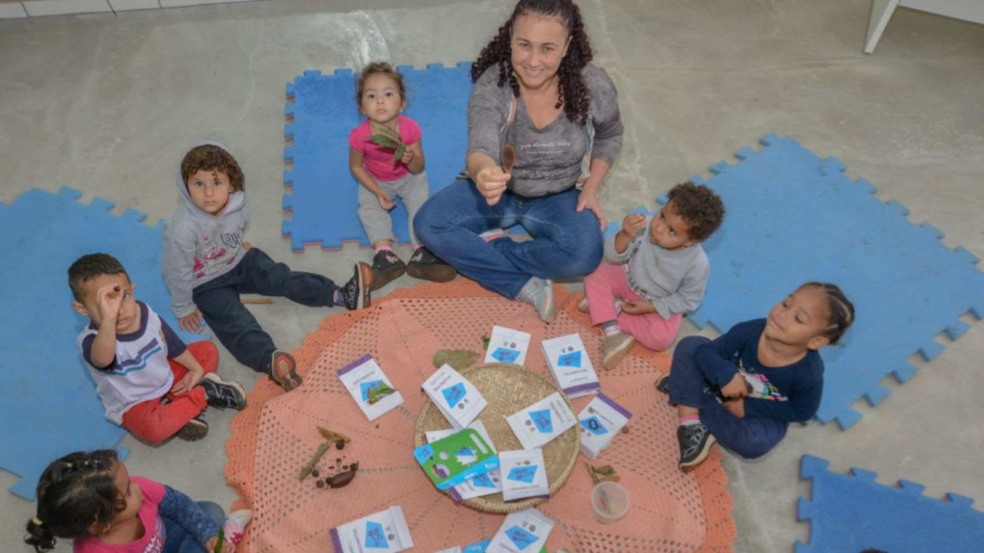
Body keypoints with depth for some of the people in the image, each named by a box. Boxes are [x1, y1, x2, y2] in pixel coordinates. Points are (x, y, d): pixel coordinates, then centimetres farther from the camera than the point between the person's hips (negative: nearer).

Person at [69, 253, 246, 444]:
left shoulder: (146, 313, -14)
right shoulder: (90, 340, -32)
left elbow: (173, 346, 4)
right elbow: (103, 359, -59)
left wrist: (196, 369, 3)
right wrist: (108, 320, -75)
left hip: (167, 378, 6)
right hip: (135, 405, -6)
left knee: (208, 350, 4)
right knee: (153, 428, -37)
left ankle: (175, 403, -10)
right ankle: (203, 393, -11)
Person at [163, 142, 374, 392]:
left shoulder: (236, 203, -18)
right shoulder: (182, 229, -34)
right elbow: (177, 271, -21)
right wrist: (184, 308, -11)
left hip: (237, 261, 5)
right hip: (206, 285, -5)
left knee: (282, 278, -8)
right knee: (235, 322, -23)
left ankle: (343, 296, -13)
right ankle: (270, 360, -47)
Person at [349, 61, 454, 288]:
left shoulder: (410, 128, -24)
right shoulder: (360, 135, -25)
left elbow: (418, 168, -14)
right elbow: (356, 166, -9)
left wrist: (410, 159, -38)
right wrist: (377, 192, -18)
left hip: (409, 177, 0)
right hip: (376, 181, 0)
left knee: (421, 201, -21)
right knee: (369, 208, -22)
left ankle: (421, 252, -24)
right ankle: (385, 254, -31)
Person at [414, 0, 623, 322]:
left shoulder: (593, 85, -19)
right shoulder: (491, 85, -25)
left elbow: (609, 136, 2)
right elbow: (481, 149, -39)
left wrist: (591, 188, -9)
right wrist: (483, 173, -64)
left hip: (561, 197, 0)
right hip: (501, 191, 1)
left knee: (585, 255, -31)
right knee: (427, 224, -22)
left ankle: (468, 253, -14)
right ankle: (528, 286, -19)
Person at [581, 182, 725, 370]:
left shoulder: (697, 264, -31)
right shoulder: (645, 227, -29)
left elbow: (688, 300, -16)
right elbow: (613, 256, -24)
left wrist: (650, 307, -20)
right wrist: (625, 235, -45)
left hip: (660, 304, -2)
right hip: (628, 280, 2)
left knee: (661, 338, -25)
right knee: (597, 276, -19)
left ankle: (615, 308, -9)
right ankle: (613, 333, -17)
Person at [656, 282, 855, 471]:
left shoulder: (808, 374, -32)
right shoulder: (750, 330, -28)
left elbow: (802, 411, -15)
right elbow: (706, 352, -22)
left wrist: (749, 407, -20)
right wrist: (725, 374, -44)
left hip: (762, 414, -2)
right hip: (726, 387, 3)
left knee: (753, 443, -36)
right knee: (690, 346, -19)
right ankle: (691, 422, -23)